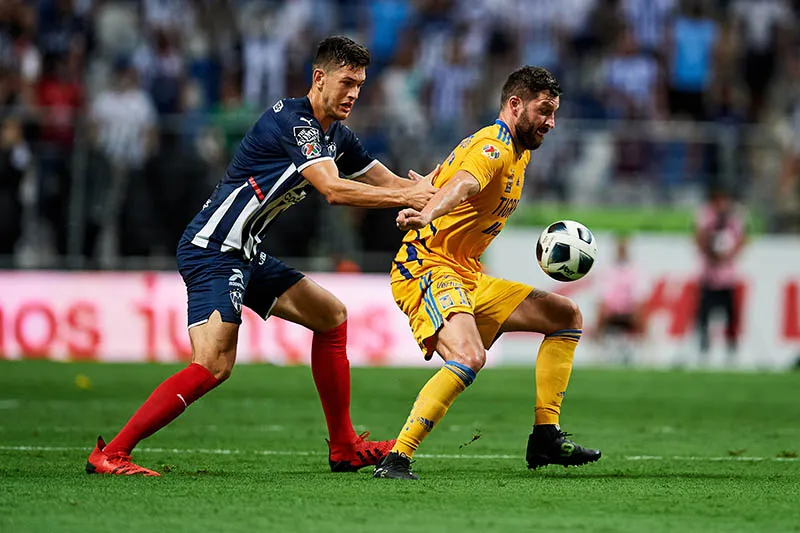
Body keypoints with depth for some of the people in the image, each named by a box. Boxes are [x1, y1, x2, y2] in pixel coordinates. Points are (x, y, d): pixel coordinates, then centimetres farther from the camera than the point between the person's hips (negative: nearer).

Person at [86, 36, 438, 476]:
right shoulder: (292, 121, -17)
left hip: (246, 254, 11)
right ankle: (110, 454, -19)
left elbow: (387, 182, 19)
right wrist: (406, 197, -25)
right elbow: (333, 189, -27)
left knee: (330, 315, 15)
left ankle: (344, 449, 20)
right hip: (212, 251, -11)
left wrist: (424, 189, -1)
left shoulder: (337, 137, 13)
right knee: (214, 365, -22)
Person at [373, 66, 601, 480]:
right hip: (427, 271, -10)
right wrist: (428, 214, -57)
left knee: (566, 316, 13)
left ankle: (546, 437, 12)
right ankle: (395, 459, -34)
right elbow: (463, 183, -40)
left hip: (468, 279, 10)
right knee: (469, 356, -35)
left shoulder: (518, 151, 17)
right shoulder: (493, 146, -15)